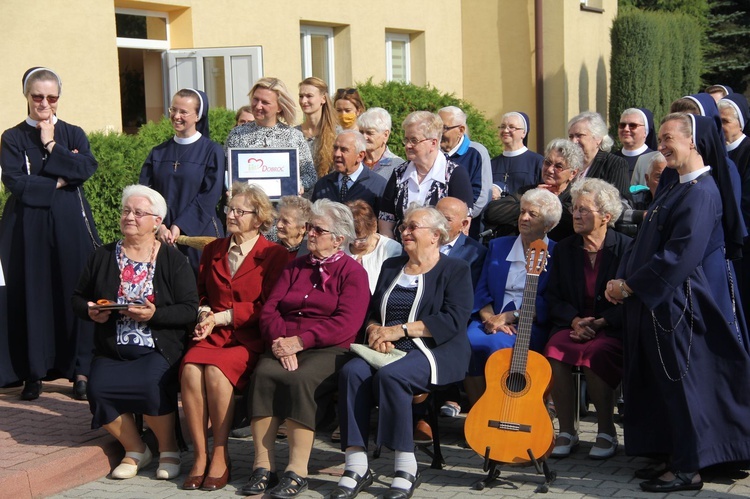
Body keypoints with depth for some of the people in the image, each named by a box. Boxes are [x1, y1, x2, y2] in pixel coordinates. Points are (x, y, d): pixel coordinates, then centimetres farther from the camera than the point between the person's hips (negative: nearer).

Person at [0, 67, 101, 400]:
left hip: (70, 225, 1)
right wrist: (59, 181, -8)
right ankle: (33, 372, 9)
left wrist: (51, 147, -7)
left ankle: (81, 369, 6)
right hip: (29, 227, -1)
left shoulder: (73, 134, 10)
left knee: (75, 293, 0)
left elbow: (87, 167, -9)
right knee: (31, 296, 1)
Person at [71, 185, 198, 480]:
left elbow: (190, 310, -5)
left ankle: (168, 449, -4)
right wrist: (90, 311, -3)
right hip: (111, 352, 3)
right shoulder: (103, 257, 13)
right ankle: (134, 450, 0)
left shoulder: (173, 259, 3)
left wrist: (155, 315, -19)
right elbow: (78, 298, 19)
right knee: (98, 388, -26)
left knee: (151, 385, -33)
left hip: (158, 350, -3)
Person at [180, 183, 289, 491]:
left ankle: (221, 457, -22)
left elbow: (267, 308, -3)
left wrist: (221, 317, -8)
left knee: (216, 370, -34)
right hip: (212, 335, 4)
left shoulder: (274, 255, 4)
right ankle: (199, 457, -23)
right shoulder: (213, 250, 21)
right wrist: (204, 314, 1)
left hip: (250, 338, -4)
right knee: (190, 369, -29)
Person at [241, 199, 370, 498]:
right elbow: (269, 310, 11)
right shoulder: (294, 268, 23)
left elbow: (346, 324, -9)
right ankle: (263, 466, -26)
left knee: (302, 380, -34)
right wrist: (280, 342, -10)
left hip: (328, 350, -4)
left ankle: (298, 471, -29)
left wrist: (299, 341, -16)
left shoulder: (352, 272, 5)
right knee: (263, 373, -28)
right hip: (285, 347, 4)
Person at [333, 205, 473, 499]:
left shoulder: (455, 270, 4)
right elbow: (372, 312, 21)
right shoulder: (391, 266, 23)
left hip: (435, 352, -5)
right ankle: (356, 467, -26)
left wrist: (399, 330, -14)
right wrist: (375, 331, -4)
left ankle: (407, 469, -25)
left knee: (390, 375, -34)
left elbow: (454, 320, -11)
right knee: (352, 371, -26)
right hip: (389, 352, 5)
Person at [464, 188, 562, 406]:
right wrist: (490, 318, -8)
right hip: (492, 319, 4)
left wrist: (509, 317, -14)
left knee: (498, 344, -34)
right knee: (469, 342, -29)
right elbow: (482, 291, 12)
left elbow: (547, 305, -4)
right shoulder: (498, 246, 19)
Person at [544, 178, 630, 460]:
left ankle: (607, 432, -15)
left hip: (613, 330, -3)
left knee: (595, 353, -35)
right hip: (572, 326, 4)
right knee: (554, 351, -29)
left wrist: (601, 323, -17)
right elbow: (554, 298, 9)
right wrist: (574, 321, -10)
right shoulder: (564, 249, 10)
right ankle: (567, 431, -15)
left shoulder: (625, 248, -3)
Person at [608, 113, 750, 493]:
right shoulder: (673, 184, 12)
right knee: (660, 382, 13)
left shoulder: (701, 193, -18)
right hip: (658, 300, 9)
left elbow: (680, 256, -24)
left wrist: (630, 286, -18)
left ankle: (689, 468, 8)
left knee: (682, 383, -1)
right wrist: (623, 279, 1)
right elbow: (647, 241, 15)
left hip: (681, 303, -9)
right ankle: (671, 456, 24)